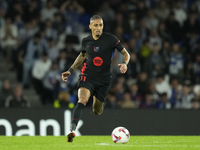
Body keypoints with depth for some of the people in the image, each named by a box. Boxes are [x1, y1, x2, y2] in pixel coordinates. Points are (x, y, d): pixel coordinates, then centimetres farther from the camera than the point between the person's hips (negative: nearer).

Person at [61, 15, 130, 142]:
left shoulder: (110, 39, -7)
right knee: (82, 100, -28)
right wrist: (70, 70, 19)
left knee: (97, 112, 9)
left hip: (104, 79, 0)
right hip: (88, 76, 0)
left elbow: (126, 53, 1)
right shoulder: (86, 41, 2)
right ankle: (72, 130, -37)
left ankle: (99, 105, 49)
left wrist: (125, 63, -21)